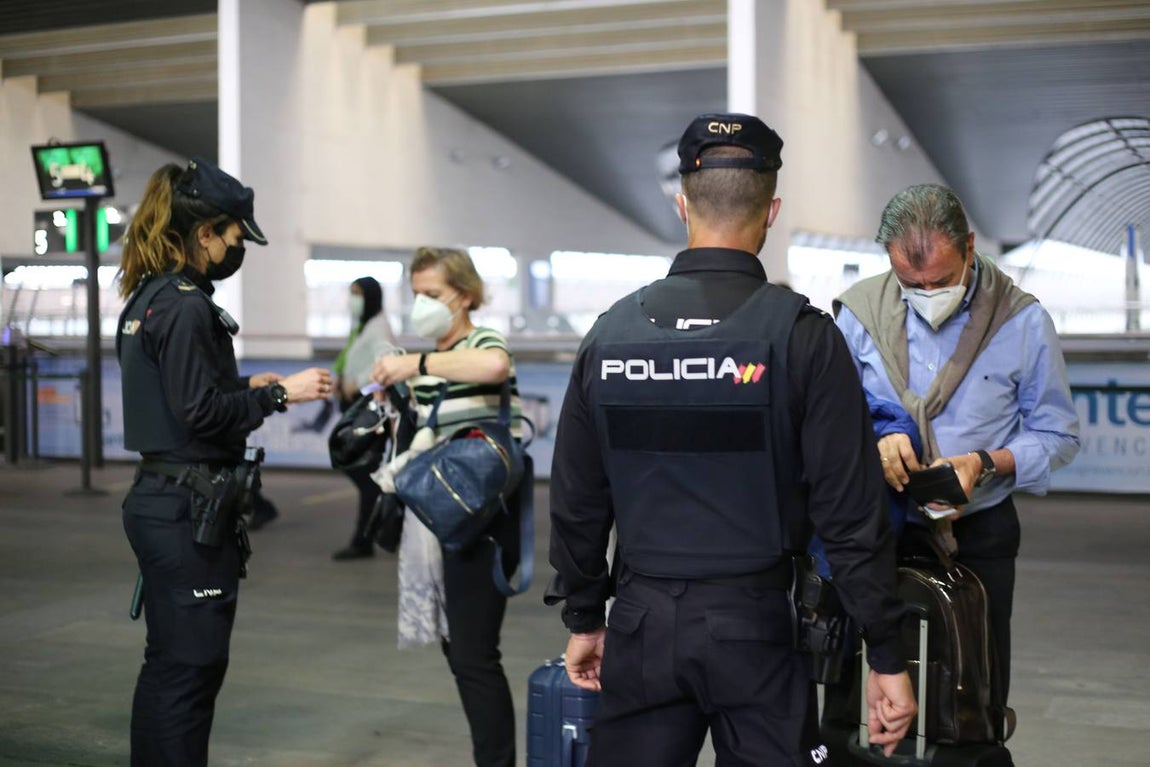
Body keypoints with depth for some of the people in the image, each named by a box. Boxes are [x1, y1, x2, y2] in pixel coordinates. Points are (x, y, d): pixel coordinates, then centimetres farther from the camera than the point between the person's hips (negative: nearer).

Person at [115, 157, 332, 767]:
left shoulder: (146, 298, 13)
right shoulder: (186, 306, -17)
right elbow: (202, 412, -19)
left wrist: (249, 386, 13)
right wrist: (279, 393, -10)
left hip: (154, 499, 10)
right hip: (189, 509, -10)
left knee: (167, 664, 17)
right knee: (192, 669, -2)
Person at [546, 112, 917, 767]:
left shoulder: (612, 330, 1)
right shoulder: (801, 333, -9)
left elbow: (576, 500, 7)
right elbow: (852, 511, -11)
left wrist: (584, 618, 20)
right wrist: (887, 657, -4)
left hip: (642, 621, 3)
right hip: (754, 622, -3)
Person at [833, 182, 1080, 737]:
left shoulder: (1022, 320, -6)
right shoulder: (860, 311, -3)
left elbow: (1057, 435, -1)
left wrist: (985, 463, -17)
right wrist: (873, 440, -19)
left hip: (979, 536, -1)